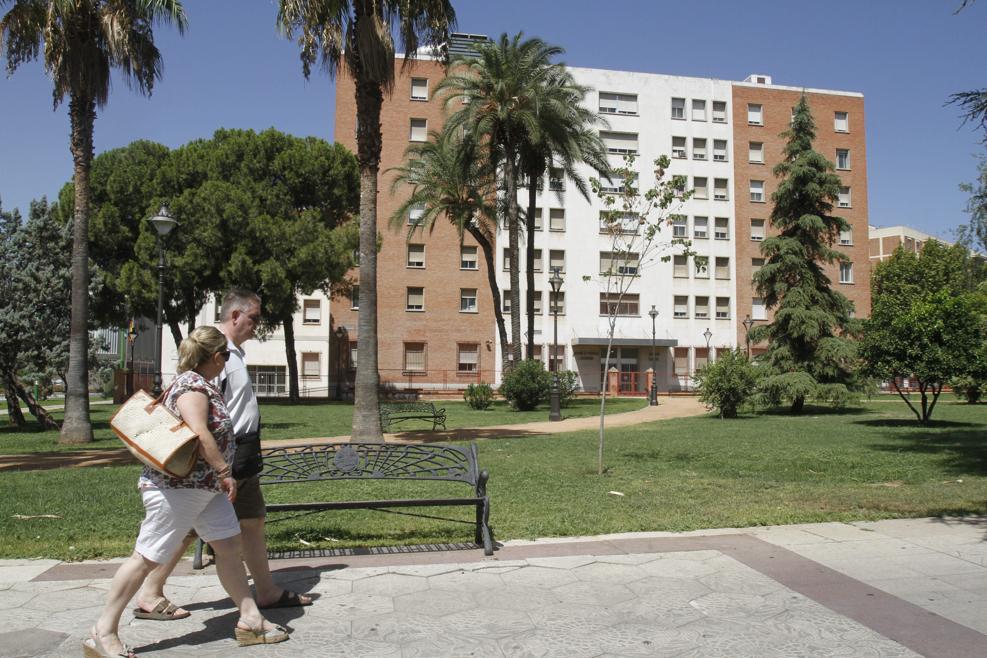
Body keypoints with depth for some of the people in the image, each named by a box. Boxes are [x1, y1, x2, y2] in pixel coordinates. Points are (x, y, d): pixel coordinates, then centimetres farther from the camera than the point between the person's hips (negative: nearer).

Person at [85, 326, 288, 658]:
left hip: (207, 487, 10)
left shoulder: (202, 384, 13)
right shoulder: (192, 385, -17)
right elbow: (200, 434, -26)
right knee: (146, 558, -1)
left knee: (230, 547, 7)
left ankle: (250, 620, 13)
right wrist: (224, 473, -21)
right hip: (176, 487, -10)